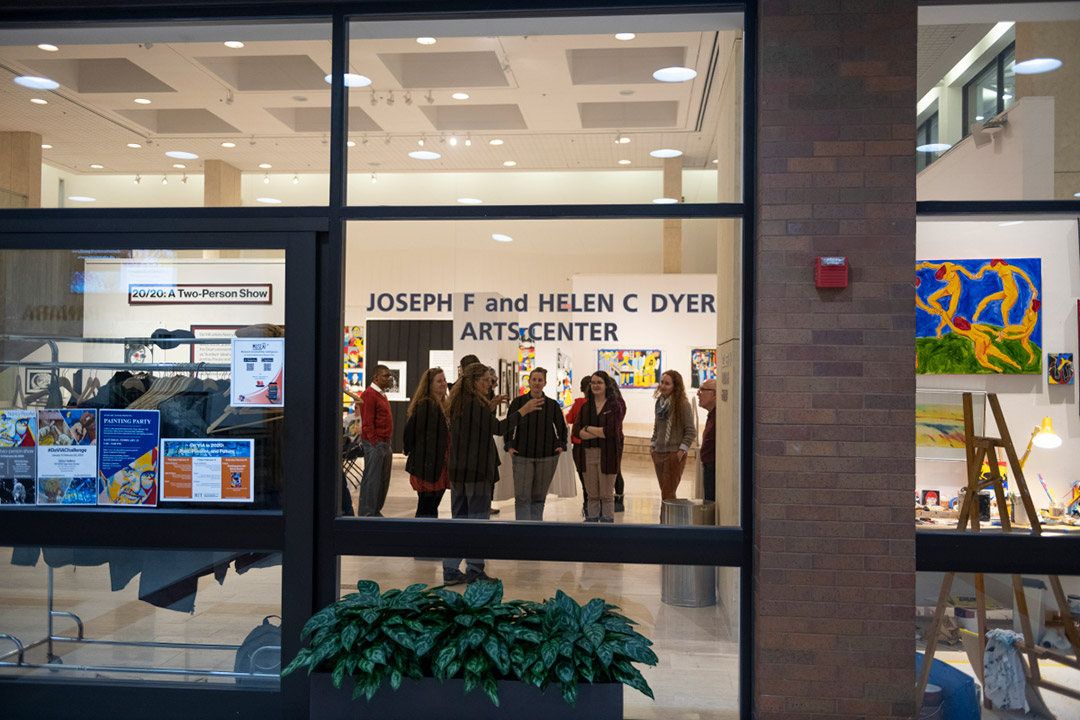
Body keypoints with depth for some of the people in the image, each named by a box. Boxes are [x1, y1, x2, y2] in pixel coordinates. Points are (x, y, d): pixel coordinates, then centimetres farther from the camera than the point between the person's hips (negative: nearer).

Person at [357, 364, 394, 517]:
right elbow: (367, 423, -17)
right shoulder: (369, 395, -13)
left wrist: (387, 444, 17)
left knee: (383, 481, 13)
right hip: (374, 444, -9)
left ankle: (376, 511, 21)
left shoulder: (381, 394, 17)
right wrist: (375, 443, -18)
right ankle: (366, 514, 2)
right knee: (371, 479, -4)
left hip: (385, 444, 9)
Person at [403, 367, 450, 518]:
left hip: (439, 466, 9)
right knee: (425, 508, -2)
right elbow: (410, 429, -17)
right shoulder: (424, 405, -15)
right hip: (427, 466, -9)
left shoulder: (441, 405, 14)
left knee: (432, 507, 15)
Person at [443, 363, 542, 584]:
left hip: (457, 472, 9)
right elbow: (498, 427, -18)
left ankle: (450, 570, 13)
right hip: (476, 471, -9)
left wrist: (492, 405, 25)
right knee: (477, 519, 0)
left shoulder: (458, 404, 12)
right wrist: (524, 410, -12)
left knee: (458, 519, 11)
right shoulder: (476, 404, -15)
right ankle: (474, 569, 6)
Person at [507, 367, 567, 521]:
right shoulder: (518, 402, 1)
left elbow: (561, 427, 15)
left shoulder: (552, 405, 6)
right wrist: (509, 446, -3)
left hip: (547, 456, 2)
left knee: (539, 496, 8)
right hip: (522, 455, -2)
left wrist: (561, 445, 2)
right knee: (522, 497, -8)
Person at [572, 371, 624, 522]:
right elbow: (576, 431, 0)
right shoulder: (586, 407, 11)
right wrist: (599, 433, -12)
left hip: (607, 455, -4)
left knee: (607, 495, 2)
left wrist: (588, 428, -4)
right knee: (592, 495, 9)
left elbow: (611, 431, -14)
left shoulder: (615, 406, -2)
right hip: (588, 455, 4)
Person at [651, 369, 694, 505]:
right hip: (658, 453, 7)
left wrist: (682, 450, -14)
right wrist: (652, 444, 12)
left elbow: (690, 431, -8)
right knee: (664, 491, 12)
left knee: (668, 494, -7)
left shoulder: (683, 404, -10)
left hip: (674, 454, -7)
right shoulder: (660, 402, 10)